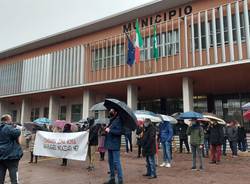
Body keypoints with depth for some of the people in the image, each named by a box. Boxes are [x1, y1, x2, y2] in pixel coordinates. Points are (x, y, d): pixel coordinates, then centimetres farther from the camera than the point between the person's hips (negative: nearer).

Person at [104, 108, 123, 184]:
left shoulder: (118, 120, -12)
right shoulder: (111, 120, 15)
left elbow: (119, 131, -22)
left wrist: (110, 130, -20)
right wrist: (106, 129, 9)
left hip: (115, 145, -9)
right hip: (110, 144, 9)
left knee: (116, 162, -6)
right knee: (110, 161, 15)